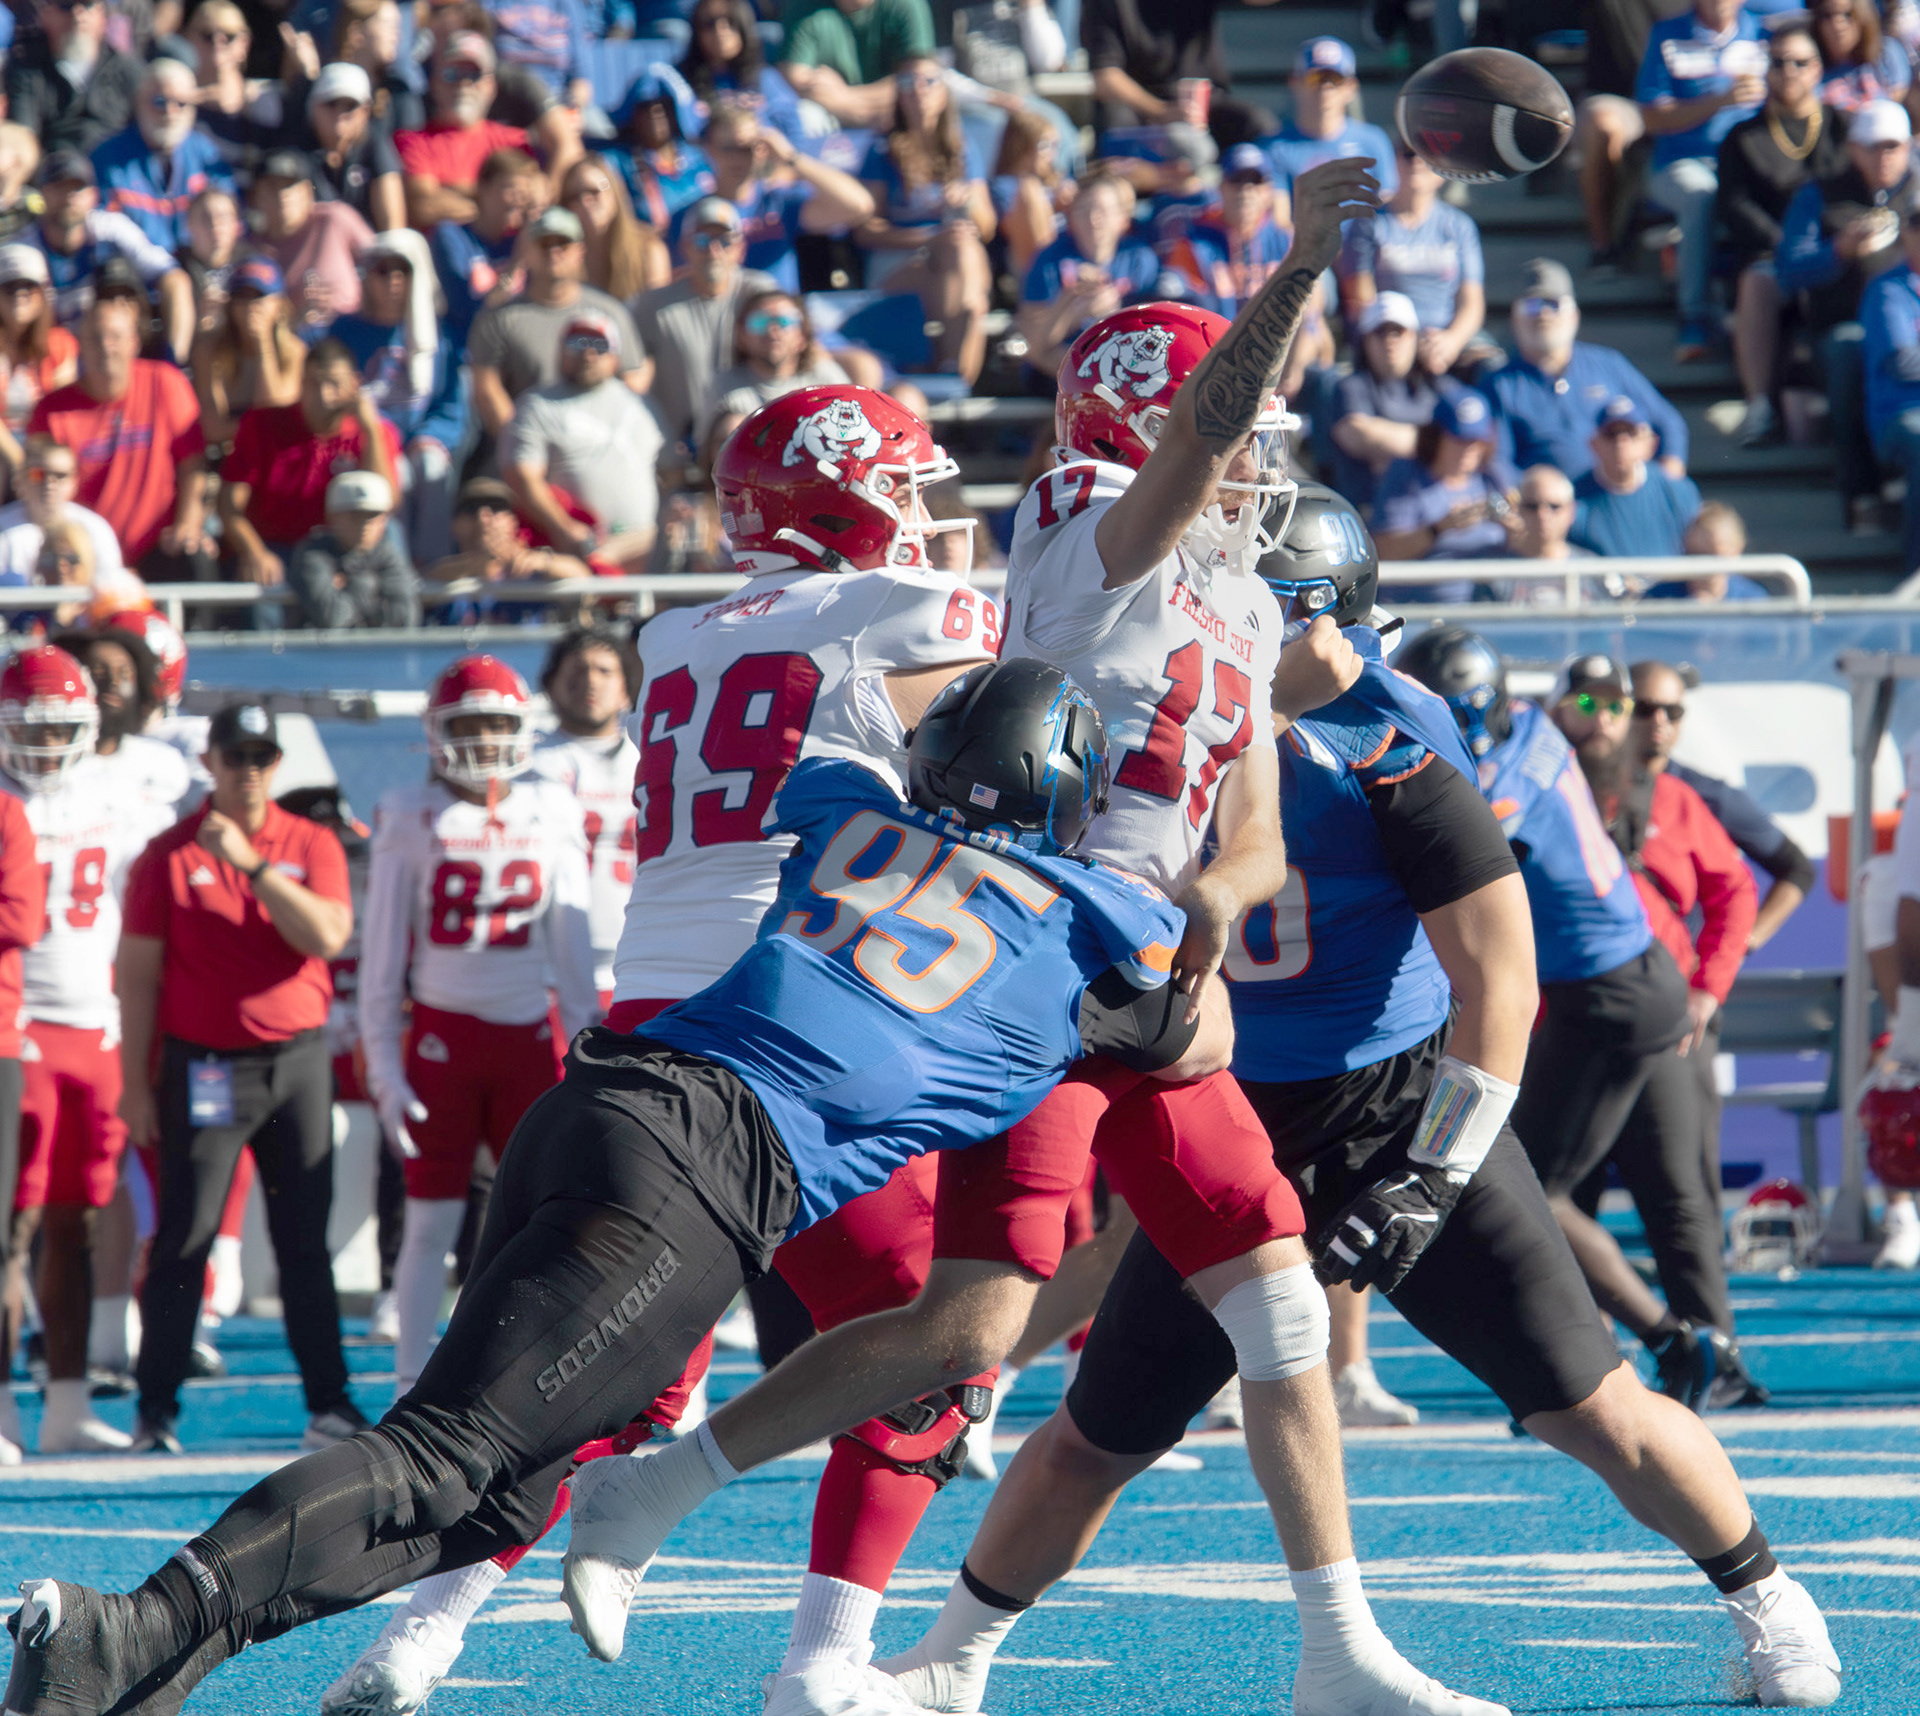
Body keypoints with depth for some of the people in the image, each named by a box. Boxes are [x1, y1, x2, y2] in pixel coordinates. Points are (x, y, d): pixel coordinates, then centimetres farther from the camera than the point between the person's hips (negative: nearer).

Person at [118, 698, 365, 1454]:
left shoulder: (311, 847, 4)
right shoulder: (170, 855, -1)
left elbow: (326, 937, -13)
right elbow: (137, 973, 1)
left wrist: (252, 865, -19)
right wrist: (135, 1081, -3)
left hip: (296, 1059, 2)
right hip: (204, 1070, -2)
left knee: (305, 1242, 5)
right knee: (183, 1241, -2)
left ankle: (328, 1403, 10)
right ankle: (156, 1410, 2)